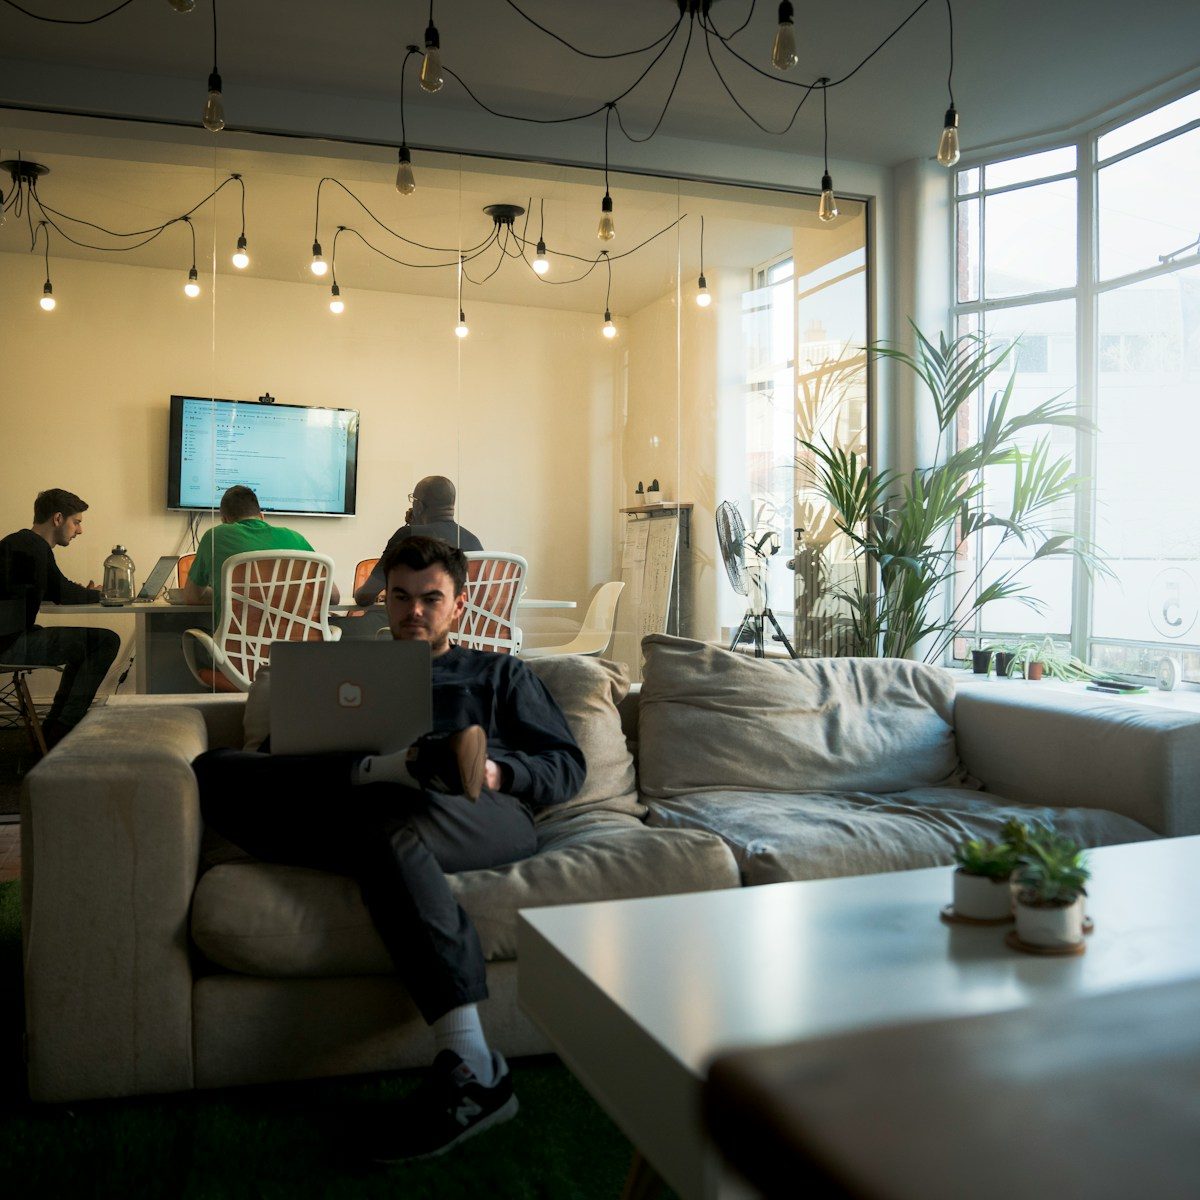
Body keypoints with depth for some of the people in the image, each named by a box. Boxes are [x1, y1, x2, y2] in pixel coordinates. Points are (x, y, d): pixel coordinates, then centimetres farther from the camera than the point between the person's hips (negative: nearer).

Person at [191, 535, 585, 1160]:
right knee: (212, 770, -20)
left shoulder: (499, 674, 29)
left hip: (487, 817, -2)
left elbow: (567, 767, 18)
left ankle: (469, 1066, -42)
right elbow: (283, 756, 21)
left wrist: (495, 772, -5)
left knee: (389, 828, -40)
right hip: (362, 804, 3)